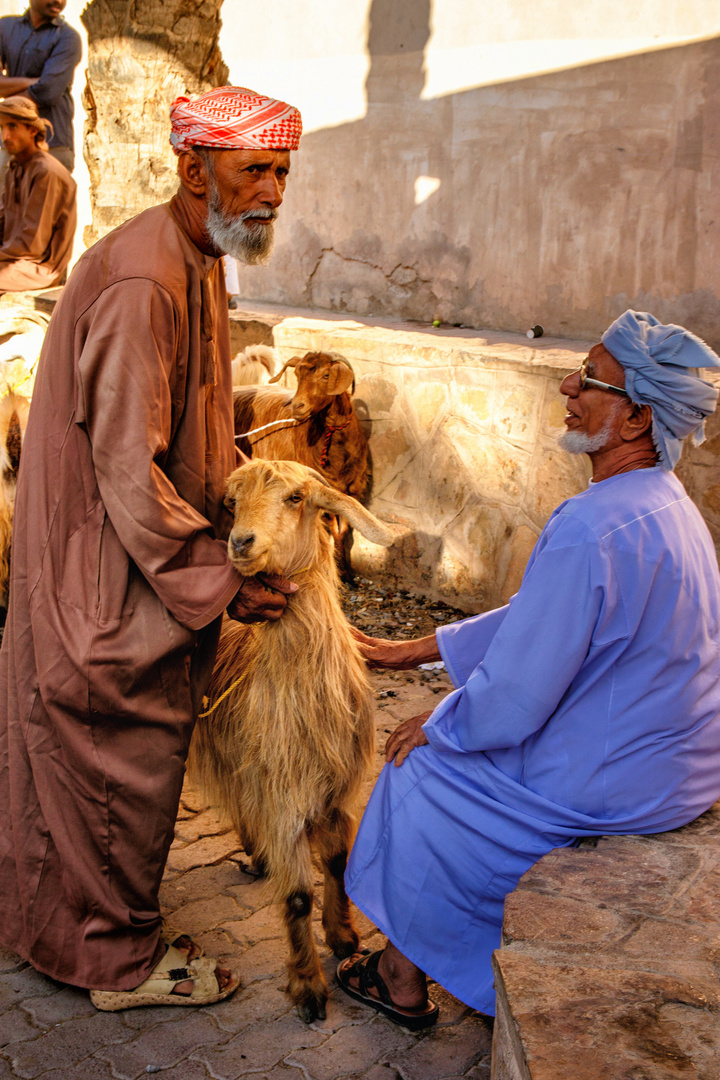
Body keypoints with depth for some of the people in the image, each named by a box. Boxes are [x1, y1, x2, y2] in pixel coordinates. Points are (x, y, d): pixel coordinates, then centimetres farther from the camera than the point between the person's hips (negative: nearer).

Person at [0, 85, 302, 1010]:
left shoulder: (199, 263, 8)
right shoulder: (142, 284, -25)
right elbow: (128, 470, -26)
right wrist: (219, 579, -21)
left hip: (142, 551, 10)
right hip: (104, 563, -10)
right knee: (121, 753, 4)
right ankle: (120, 958, 23)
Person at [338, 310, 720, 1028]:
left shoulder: (591, 531, -30)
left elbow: (514, 698, -25)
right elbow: (539, 618, 12)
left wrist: (433, 728, -5)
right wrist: (417, 649, 15)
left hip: (612, 790, -9)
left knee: (420, 772, 9)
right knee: (452, 741, 22)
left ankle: (403, 977, 29)